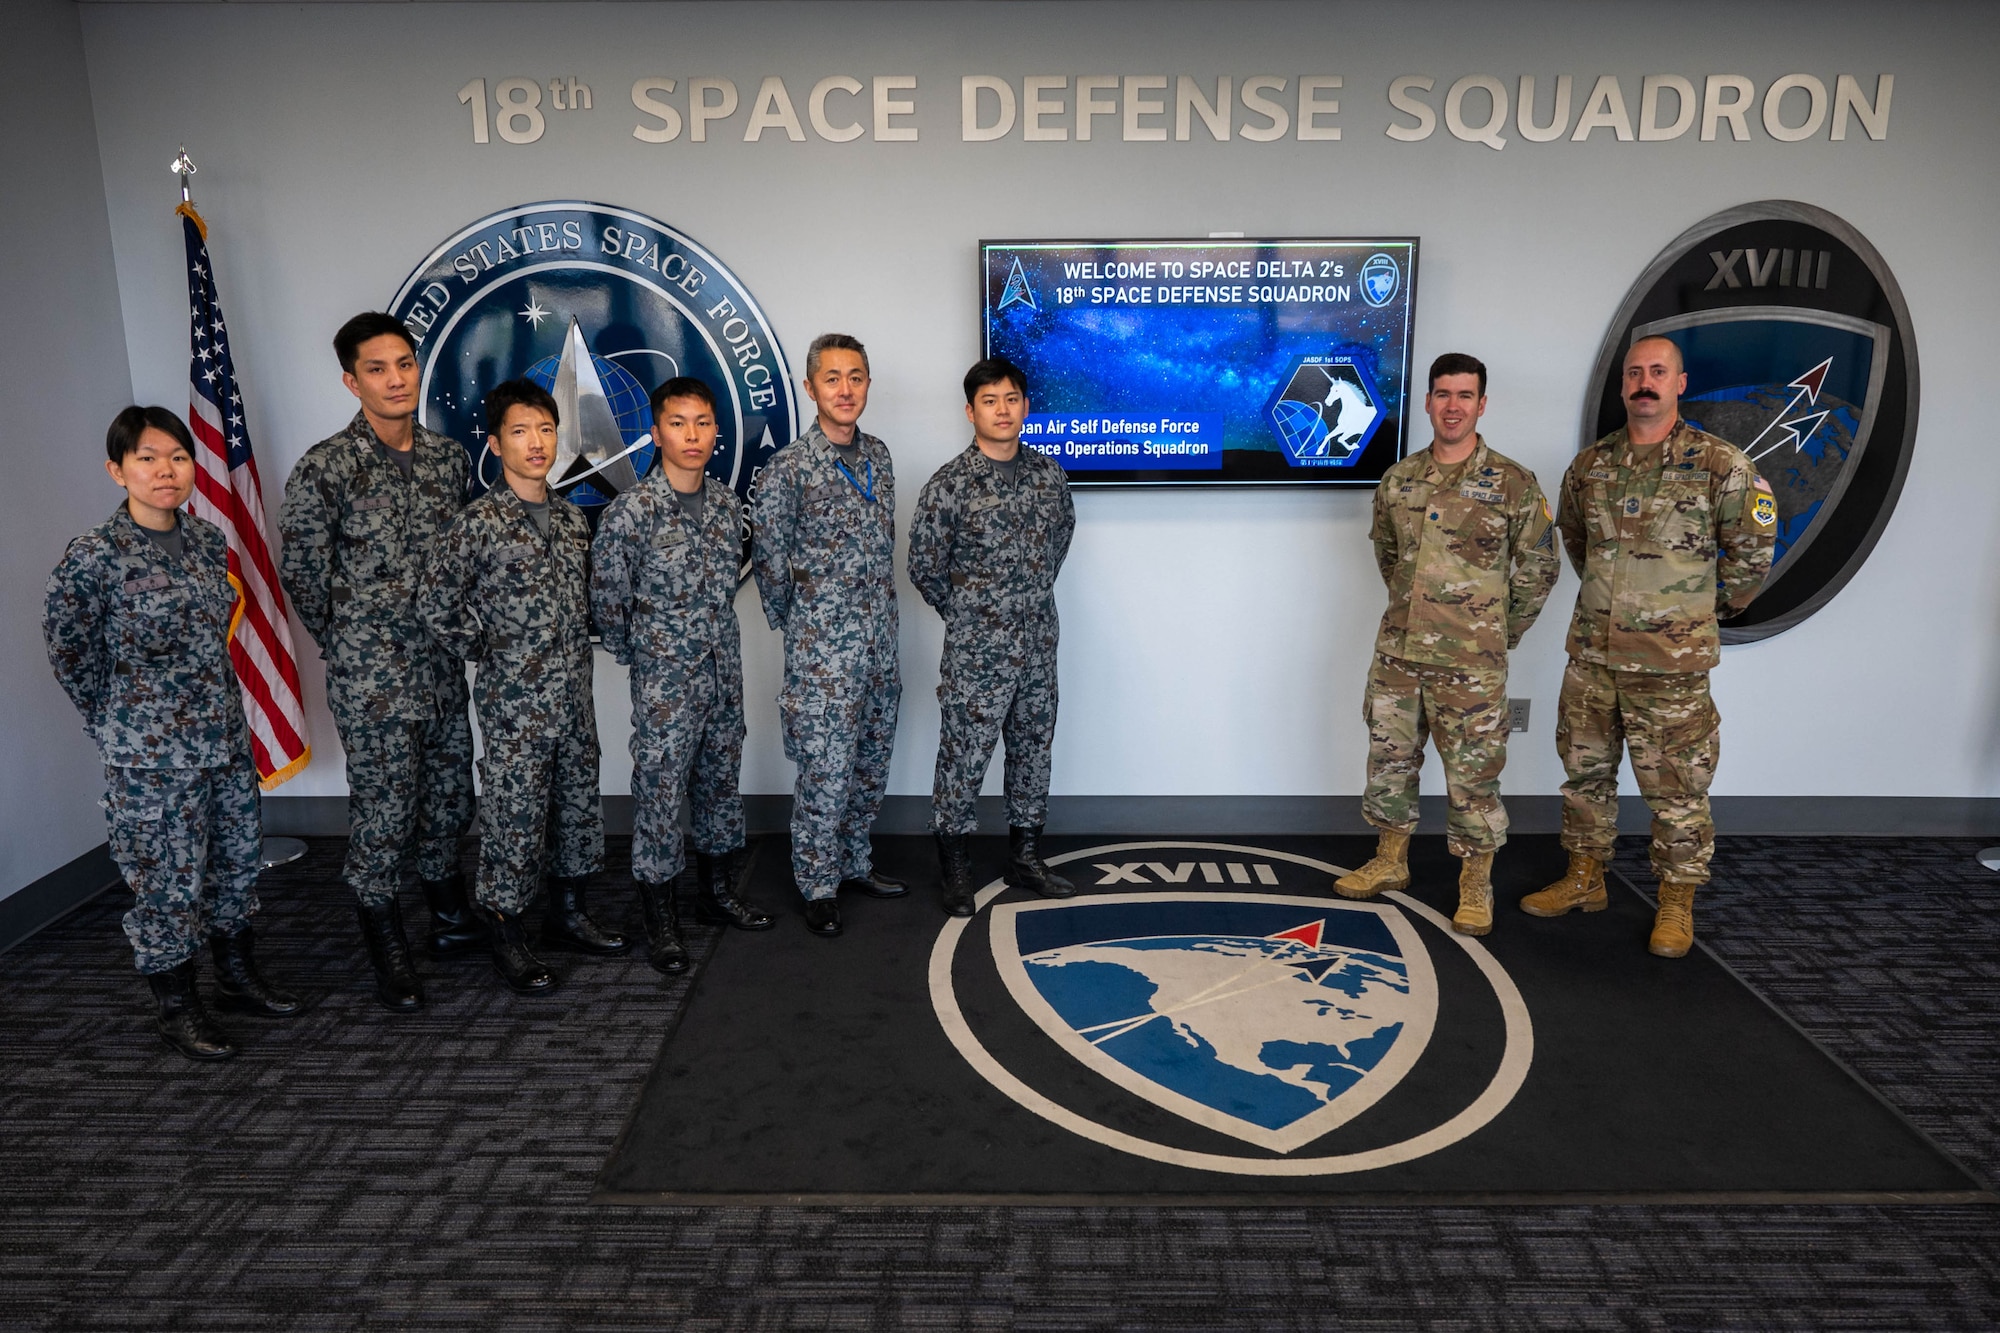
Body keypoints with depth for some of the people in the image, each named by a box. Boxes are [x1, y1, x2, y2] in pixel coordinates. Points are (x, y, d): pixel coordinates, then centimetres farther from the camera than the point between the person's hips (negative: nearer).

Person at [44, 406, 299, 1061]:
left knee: (237, 860, 16)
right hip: (152, 756, -6)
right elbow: (69, 651, -4)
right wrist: (121, 722, 3)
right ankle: (177, 1008, 22)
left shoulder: (209, 540, 4)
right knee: (169, 879, 4)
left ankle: (237, 975, 34)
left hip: (226, 736, 6)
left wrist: (212, 703, 13)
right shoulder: (94, 557, -14)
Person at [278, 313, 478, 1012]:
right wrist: (352, 647, 5)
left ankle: (450, 915, 35)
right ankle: (387, 946, 19)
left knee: (449, 795, 16)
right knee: (384, 805, 2)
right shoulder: (324, 469, -11)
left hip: (444, 665, 5)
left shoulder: (450, 456, 5)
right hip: (372, 677, -5)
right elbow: (302, 575, -4)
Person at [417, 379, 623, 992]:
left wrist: (573, 646, 10)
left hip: (574, 694, 6)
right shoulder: (478, 523, -11)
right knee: (514, 815, 1)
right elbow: (434, 601, -12)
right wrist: (485, 650, -7)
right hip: (513, 700, -6)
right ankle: (508, 937, 15)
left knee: (578, 802, 15)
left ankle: (568, 915, 32)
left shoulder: (573, 518, 9)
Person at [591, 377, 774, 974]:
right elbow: (607, 597, -7)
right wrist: (640, 655, 2)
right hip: (664, 681, -6)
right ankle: (660, 918, 14)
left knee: (721, 781, 16)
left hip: (724, 672, 6)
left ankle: (718, 889, 33)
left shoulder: (728, 504, 5)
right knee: (660, 789, 1)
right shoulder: (630, 512, -13)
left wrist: (710, 632, 15)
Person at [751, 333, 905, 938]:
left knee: (871, 764, 16)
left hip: (879, 640, 6)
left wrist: (881, 612, 15)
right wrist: (796, 626, 4)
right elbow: (769, 559, -5)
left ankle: (856, 864, 32)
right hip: (821, 647, -6)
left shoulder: (878, 455, 8)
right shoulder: (788, 468, -11)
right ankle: (819, 887, 14)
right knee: (825, 773, -1)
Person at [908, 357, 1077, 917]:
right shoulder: (948, 486, -12)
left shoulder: (1049, 473, 3)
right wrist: (967, 615, 4)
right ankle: (954, 868, 19)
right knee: (963, 759, 2)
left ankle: (1025, 857, 29)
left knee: (1033, 751, 14)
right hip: (975, 652, -5)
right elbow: (924, 567, -6)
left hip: (1039, 645, 5)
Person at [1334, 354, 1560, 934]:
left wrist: (1497, 634, 7)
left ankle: (1475, 886, 18)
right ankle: (1390, 860, 31)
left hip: (1471, 664, -4)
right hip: (1398, 651, 4)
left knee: (1472, 774, 3)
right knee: (1390, 757, 13)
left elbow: (1538, 569, 3)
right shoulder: (1398, 480, 6)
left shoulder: (1513, 483, -5)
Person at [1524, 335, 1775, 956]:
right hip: (1591, 652, 5)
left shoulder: (1718, 464, -7)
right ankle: (1584, 879, 31)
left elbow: (1751, 550, 0)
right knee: (1585, 770, 15)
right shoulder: (1589, 464, 7)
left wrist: (1708, 607, 7)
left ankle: (1676, 905, 18)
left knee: (1675, 787, 3)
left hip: (1672, 662, -5)